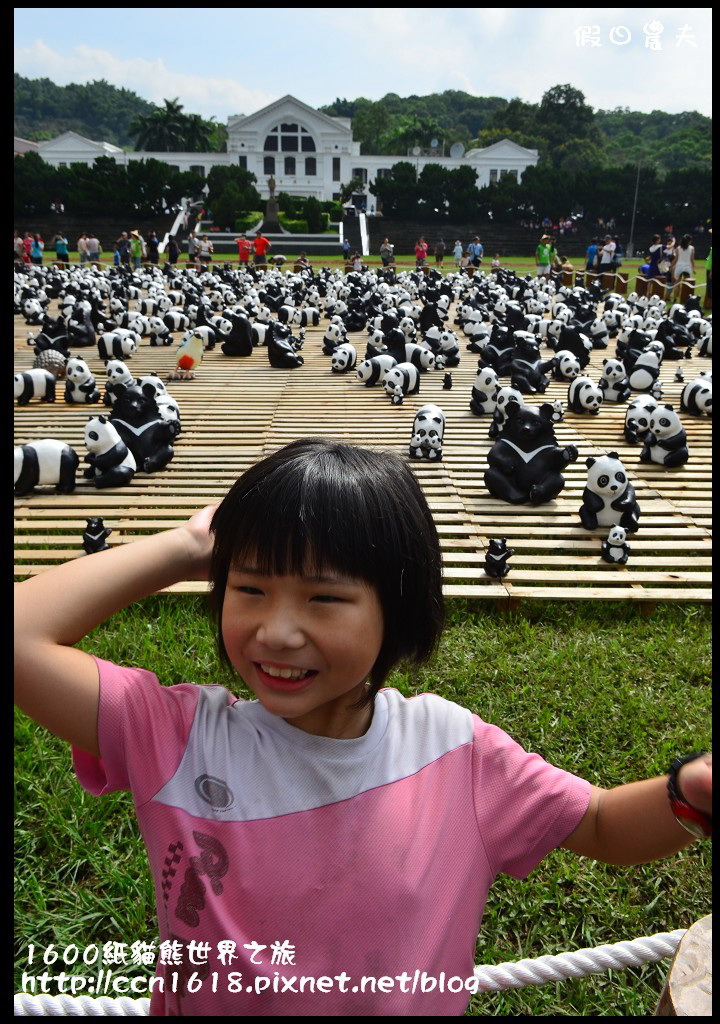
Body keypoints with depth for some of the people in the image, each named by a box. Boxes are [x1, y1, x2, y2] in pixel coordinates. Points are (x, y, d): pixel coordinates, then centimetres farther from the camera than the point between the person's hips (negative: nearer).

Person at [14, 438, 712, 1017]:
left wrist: (690, 791, -30)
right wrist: (184, 549, -31)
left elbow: (603, 829, -9)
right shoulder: (178, 739, -25)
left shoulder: (451, 747, -20)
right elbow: (19, 637, -34)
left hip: (422, 1003, 1)